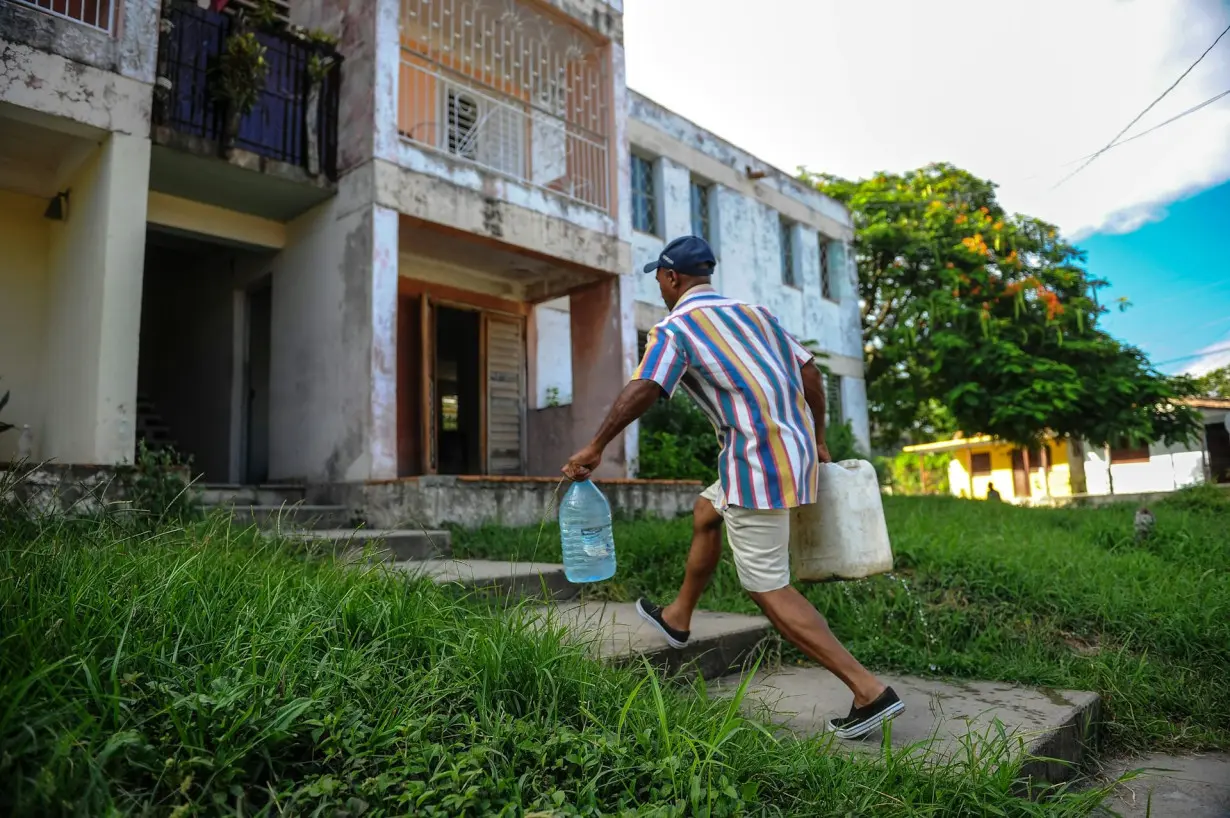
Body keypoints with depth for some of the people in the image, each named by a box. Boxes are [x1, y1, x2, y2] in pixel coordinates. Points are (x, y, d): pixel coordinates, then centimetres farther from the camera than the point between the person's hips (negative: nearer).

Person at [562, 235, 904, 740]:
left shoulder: (675, 326, -4)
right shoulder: (753, 311, 18)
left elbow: (641, 392, -18)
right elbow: (809, 369, 15)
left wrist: (594, 449, -9)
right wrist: (818, 441, 22)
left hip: (757, 461, -9)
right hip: (794, 448, 9)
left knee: (768, 590, -1)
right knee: (706, 511, 27)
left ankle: (868, 691, -2)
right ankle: (677, 619, 40)